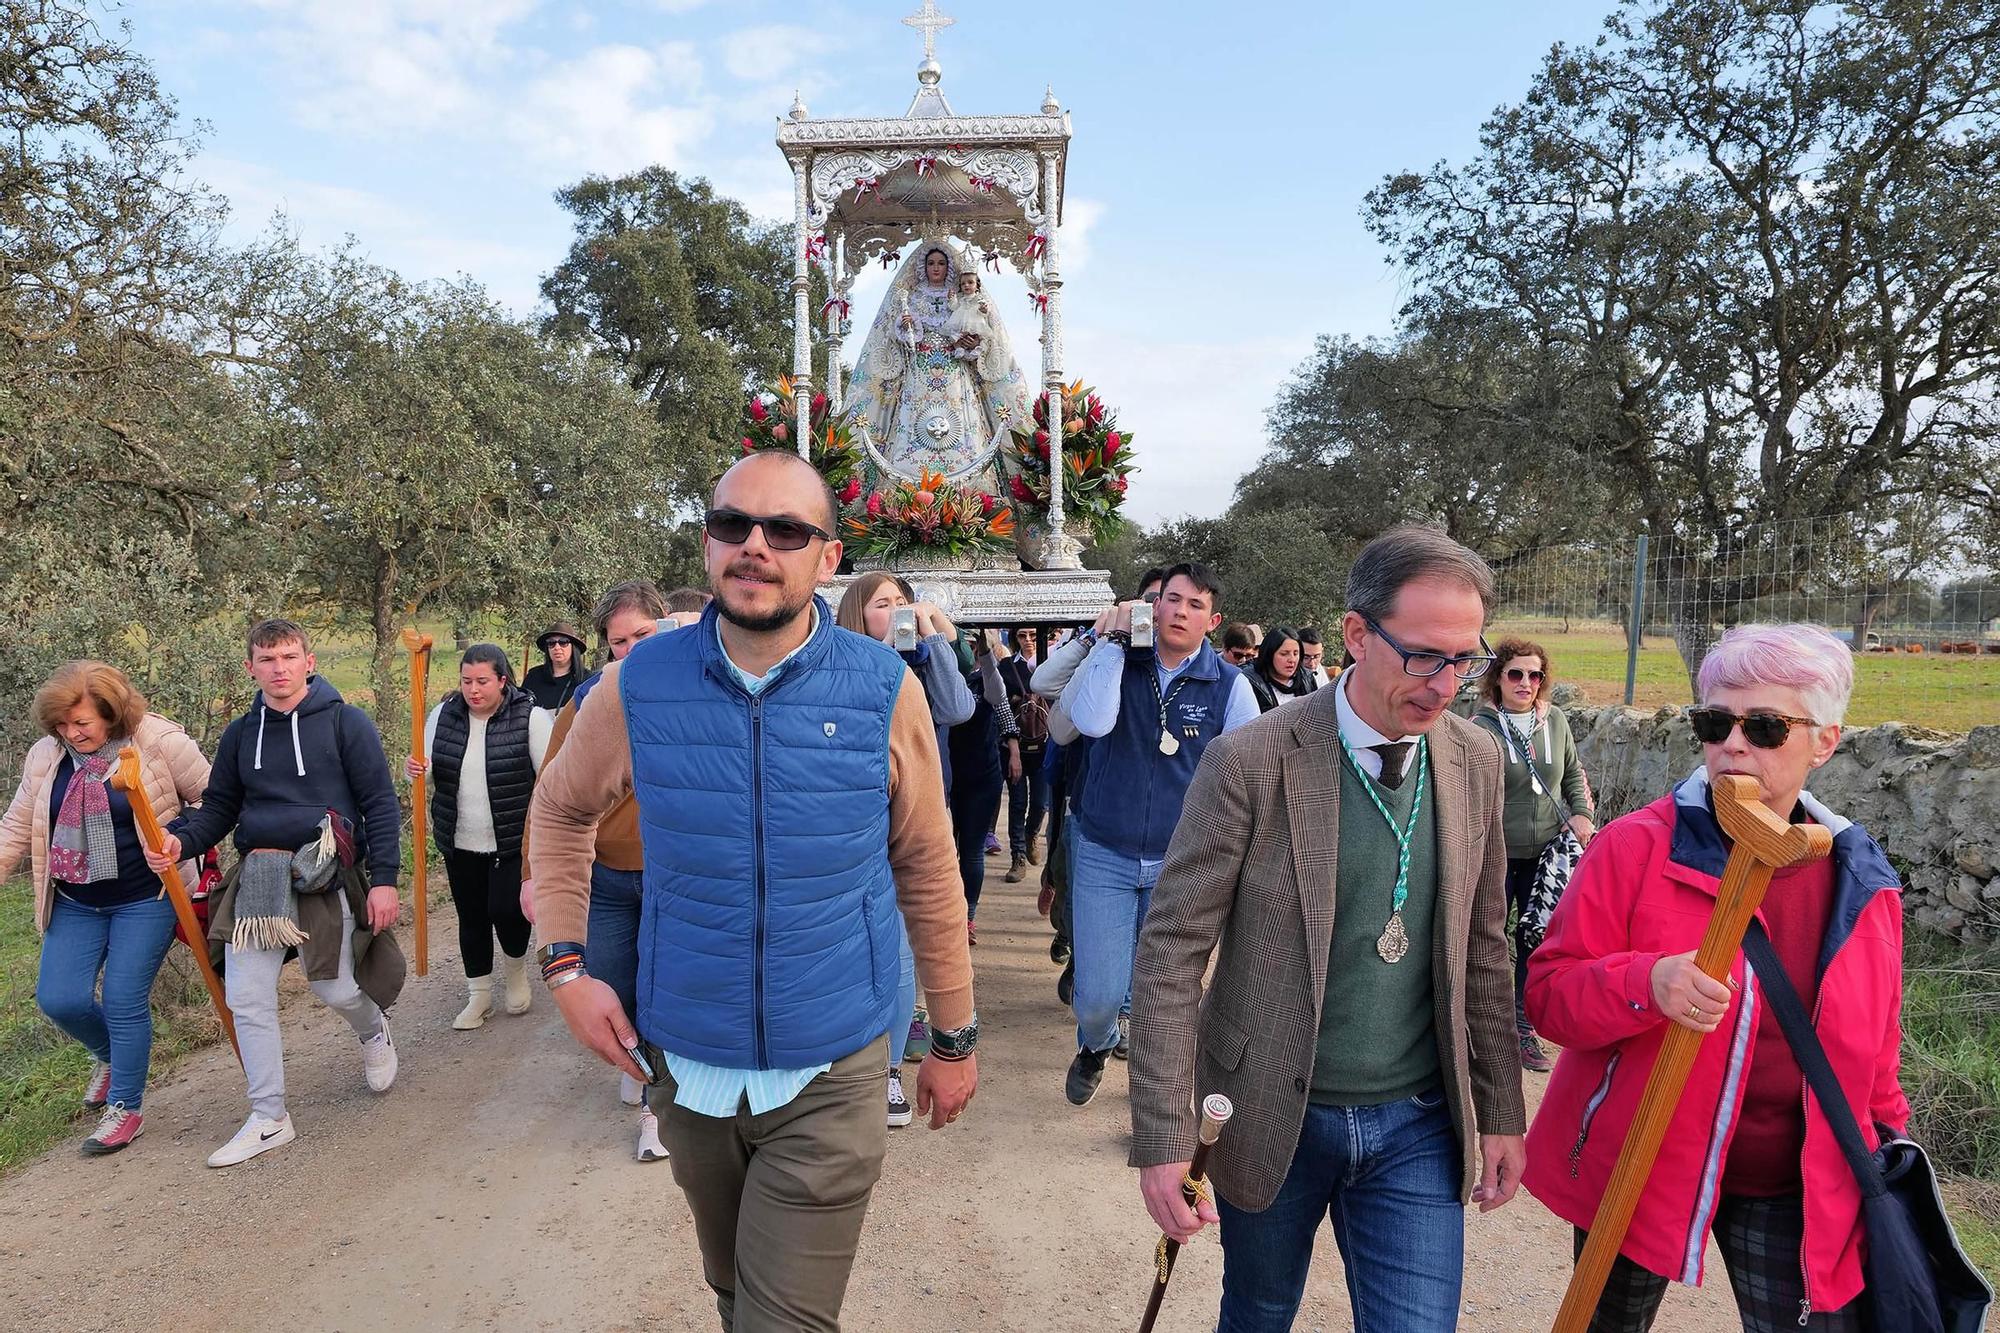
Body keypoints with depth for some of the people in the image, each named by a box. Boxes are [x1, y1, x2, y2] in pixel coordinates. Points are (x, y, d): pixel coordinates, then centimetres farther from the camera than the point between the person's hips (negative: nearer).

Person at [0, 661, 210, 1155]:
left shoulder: (160, 741, -13)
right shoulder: (45, 755, 1)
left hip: (146, 898, -5)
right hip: (75, 904, 5)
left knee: (124, 1001, -3)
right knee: (58, 999, 0)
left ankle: (125, 1109, 16)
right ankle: (110, 1055, 34)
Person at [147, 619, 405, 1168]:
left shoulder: (344, 721, -5)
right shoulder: (240, 735, 10)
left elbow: (381, 804, -6)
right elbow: (219, 808, 14)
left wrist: (384, 879, -11)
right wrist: (180, 840, -8)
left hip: (328, 872, -4)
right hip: (258, 876, 5)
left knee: (335, 989, 0)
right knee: (246, 996, 2)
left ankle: (374, 1031, 37)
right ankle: (269, 1119, 16)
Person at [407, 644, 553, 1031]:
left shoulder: (530, 717, -12)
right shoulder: (443, 715, 1)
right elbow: (428, 766, 10)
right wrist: (413, 768, -15)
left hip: (513, 842, -4)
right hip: (460, 843, 4)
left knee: (506, 910, -9)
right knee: (471, 917, 12)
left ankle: (516, 972, 24)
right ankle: (479, 996, 30)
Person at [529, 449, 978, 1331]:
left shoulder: (886, 691, -13)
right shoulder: (639, 685, -9)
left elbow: (927, 871, -3)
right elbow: (559, 809, 9)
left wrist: (954, 1038, 4)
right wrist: (565, 963, -1)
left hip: (828, 1075, -3)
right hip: (686, 1064, 3)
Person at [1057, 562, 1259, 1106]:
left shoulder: (1230, 686, -2)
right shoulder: (1115, 664, -1)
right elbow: (1091, 722, -20)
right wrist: (1112, 641, -17)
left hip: (1182, 864, 0)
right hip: (1103, 856, 0)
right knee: (1098, 995, 2)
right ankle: (1096, 1045, 38)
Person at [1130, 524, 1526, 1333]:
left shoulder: (1475, 763, -2)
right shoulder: (1251, 763, -18)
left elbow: (1483, 948, 7)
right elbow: (1171, 955, -15)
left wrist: (1500, 1112, 9)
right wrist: (1164, 1138, -17)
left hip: (1418, 1127, 3)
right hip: (1273, 1119, -2)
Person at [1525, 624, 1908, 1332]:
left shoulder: (1863, 881, -2)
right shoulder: (1636, 846, -15)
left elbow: (1873, 1046, 11)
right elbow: (1548, 990, -15)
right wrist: (1643, 984, -32)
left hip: (1799, 1194, 3)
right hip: (1635, 1171, -2)